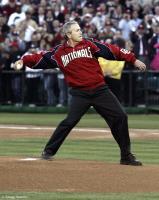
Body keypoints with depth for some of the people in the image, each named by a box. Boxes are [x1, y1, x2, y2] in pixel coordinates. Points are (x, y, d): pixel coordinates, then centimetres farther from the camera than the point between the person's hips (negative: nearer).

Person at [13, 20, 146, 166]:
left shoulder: (89, 44, 2)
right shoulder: (59, 52, 2)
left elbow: (112, 51, -3)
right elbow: (41, 58, -1)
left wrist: (133, 60, -8)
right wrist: (24, 61, -18)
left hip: (100, 90, 2)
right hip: (80, 93, -2)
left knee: (120, 117, -2)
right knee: (70, 121, -15)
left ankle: (126, 156, 10)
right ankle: (49, 151, 1)